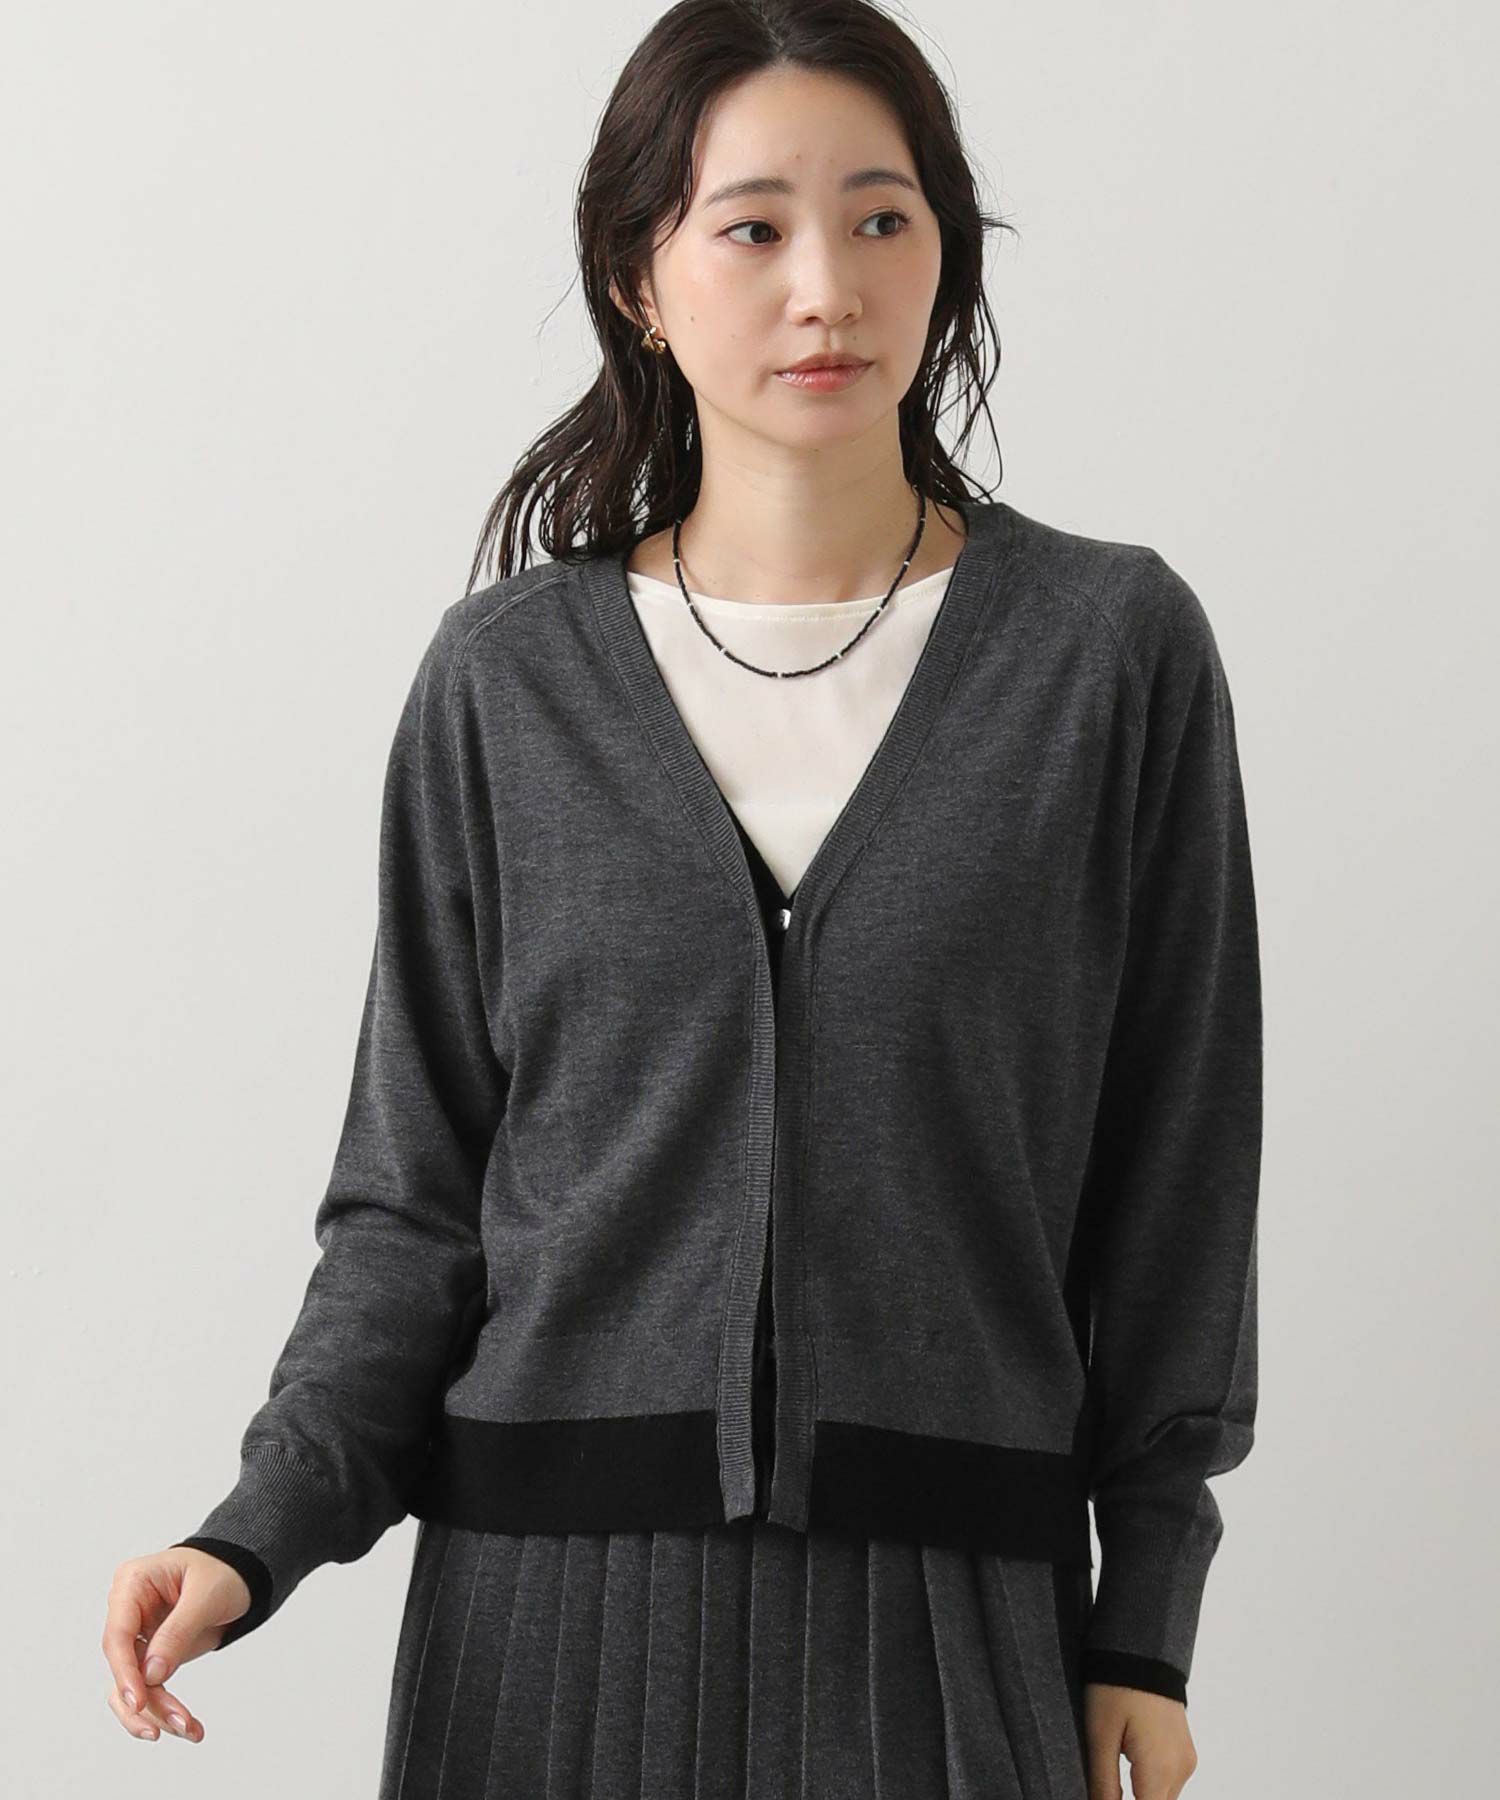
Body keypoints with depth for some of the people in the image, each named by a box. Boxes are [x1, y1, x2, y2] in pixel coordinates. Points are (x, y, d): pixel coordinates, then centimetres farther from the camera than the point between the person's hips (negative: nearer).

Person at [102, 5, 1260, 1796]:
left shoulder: (1112, 649, 0)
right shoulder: (507, 682, 2)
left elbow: (1169, 1166, 3)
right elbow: (418, 1190, 4)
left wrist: (1147, 1620, 3)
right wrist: (255, 1536, -9)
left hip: (949, 1596, -1)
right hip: (565, 1589, 1)